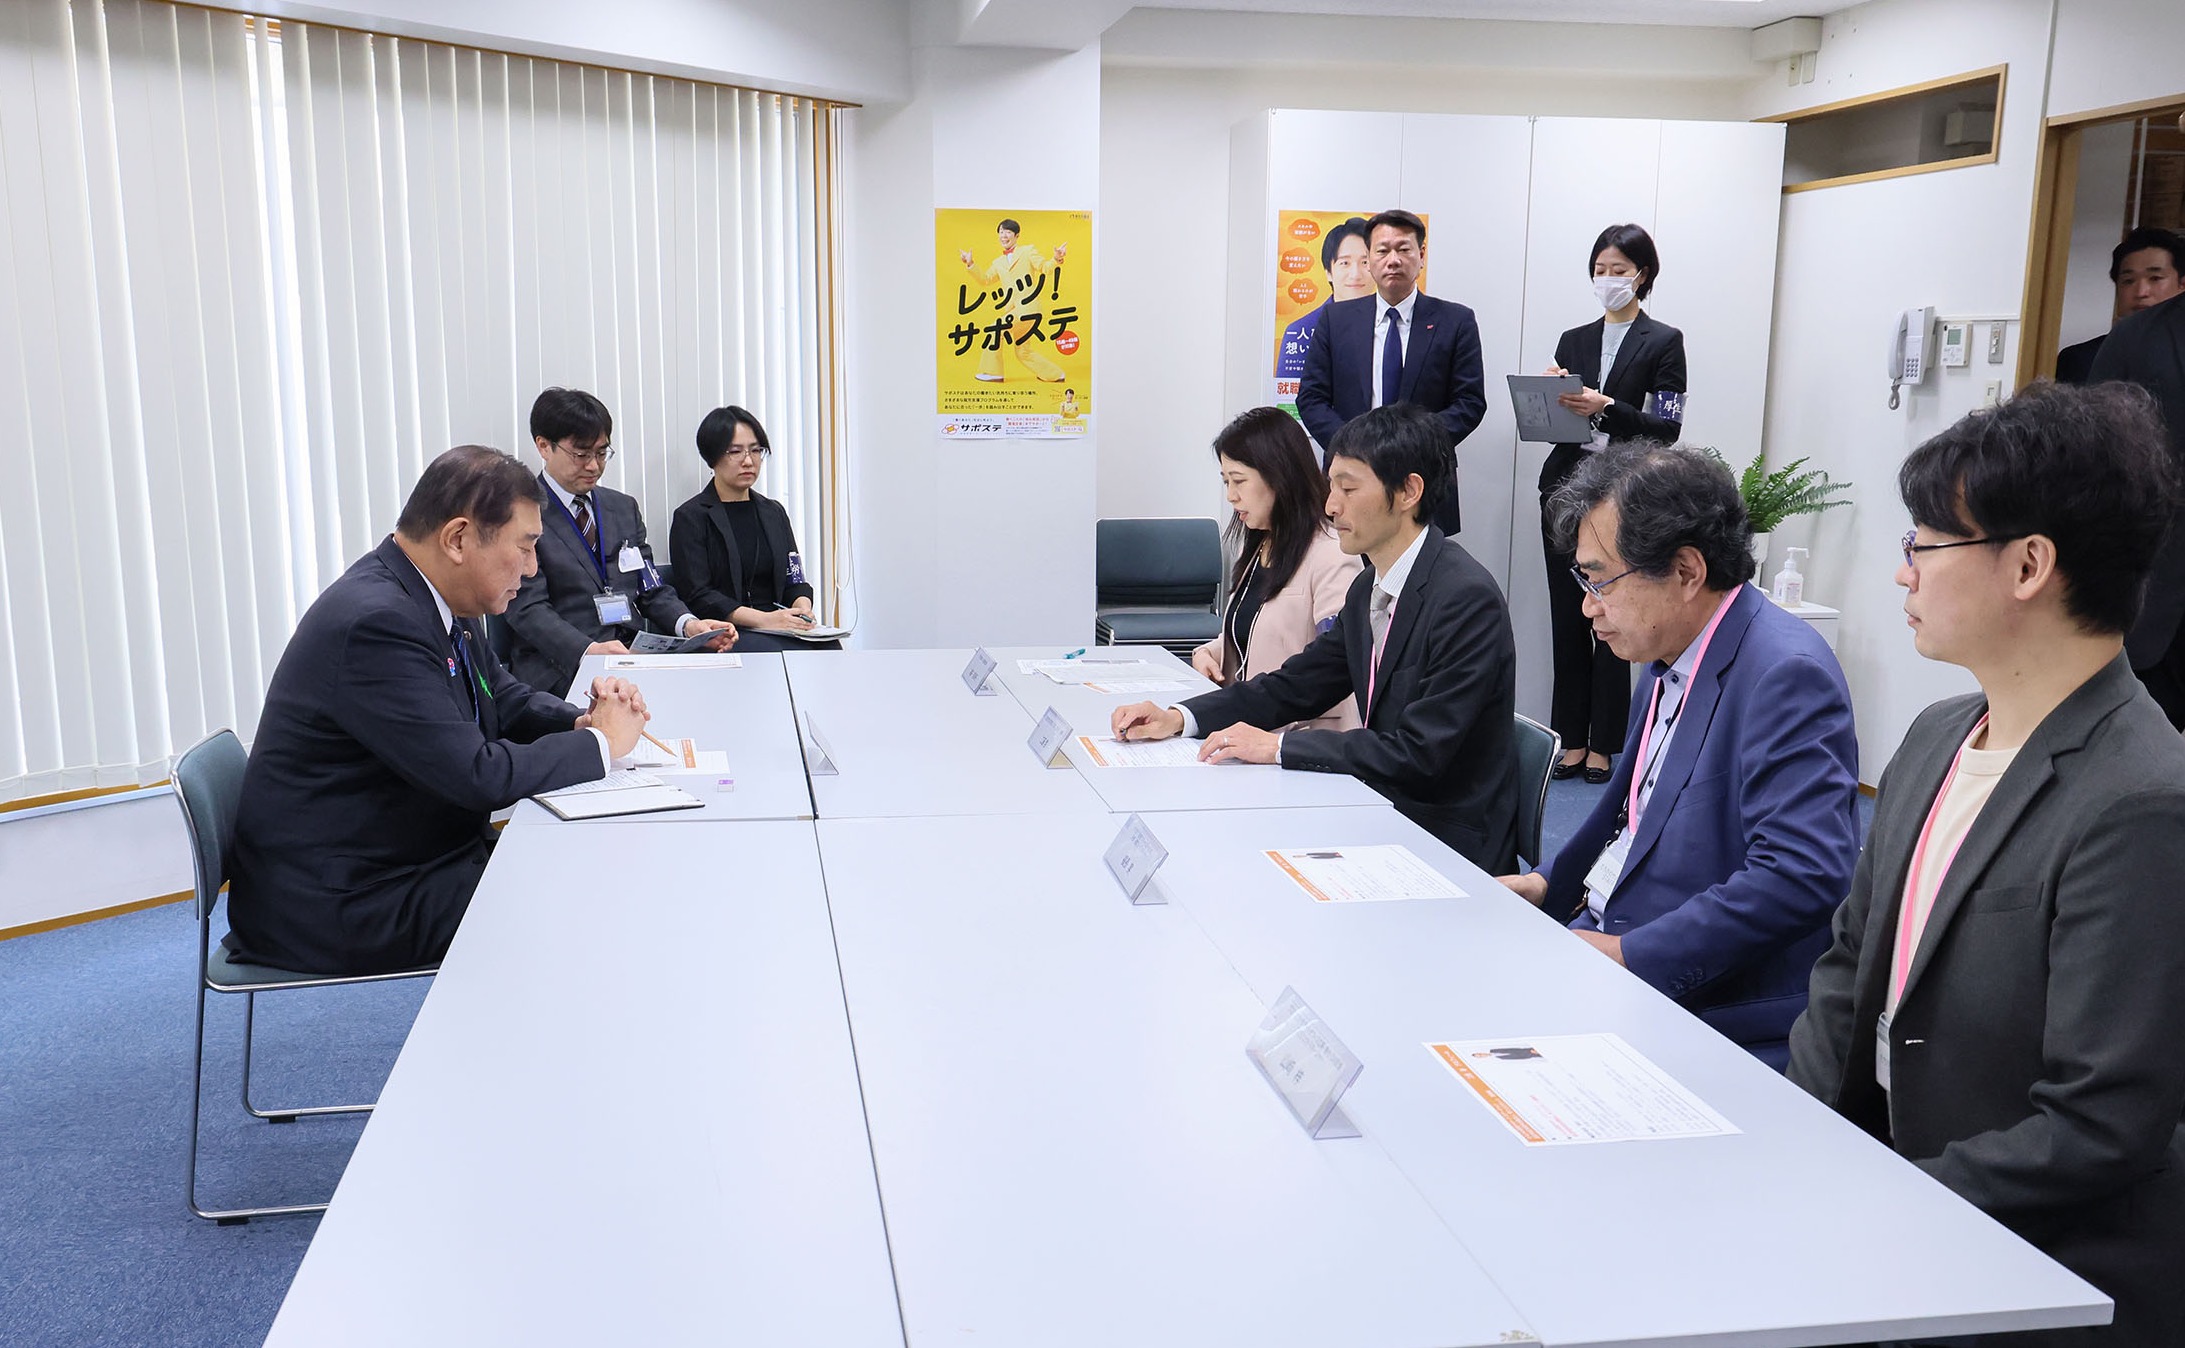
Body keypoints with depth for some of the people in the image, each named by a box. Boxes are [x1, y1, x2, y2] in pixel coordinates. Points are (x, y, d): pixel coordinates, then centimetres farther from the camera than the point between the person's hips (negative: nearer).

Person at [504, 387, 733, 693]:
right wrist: (588, 650, -29)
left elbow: (651, 590, 18)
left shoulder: (624, 507, 20)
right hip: (559, 666, -7)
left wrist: (688, 624, -4)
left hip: (632, 654, 7)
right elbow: (527, 607, -11)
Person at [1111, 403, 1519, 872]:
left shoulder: (1466, 597, -20)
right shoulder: (1369, 589, 8)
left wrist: (1277, 746, -21)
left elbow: (1419, 752, -23)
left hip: (1450, 845, -7)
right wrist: (1179, 718, 0)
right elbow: (1297, 686, 13)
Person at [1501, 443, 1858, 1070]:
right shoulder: (1670, 660, 10)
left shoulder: (1787, 675, -20)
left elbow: (1801, 878, -27)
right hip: (1607, 938, 9)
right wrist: (1551, 884, 9)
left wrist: (1629, 952, -24)